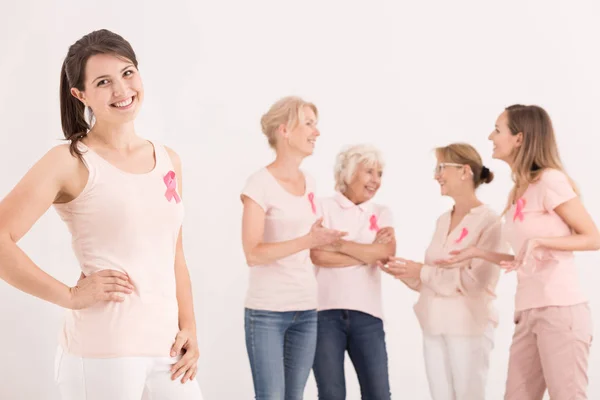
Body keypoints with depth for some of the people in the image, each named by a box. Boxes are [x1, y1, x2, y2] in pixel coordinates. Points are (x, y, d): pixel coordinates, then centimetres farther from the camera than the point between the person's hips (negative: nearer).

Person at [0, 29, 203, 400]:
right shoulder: (71, 161, -6)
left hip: (167, 345, 5)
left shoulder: (169, 161, 12)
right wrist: (71, 295, -13)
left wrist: (189, 327, 6)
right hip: (102, 351, -5)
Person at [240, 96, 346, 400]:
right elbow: (253, 253, -17)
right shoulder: (260, 184, -11)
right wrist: (308, 240, -25)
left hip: (306, 309, 7)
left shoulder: (309, 182, 10)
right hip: (267, 311, -6)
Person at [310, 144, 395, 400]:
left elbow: (387, 251, -6)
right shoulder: (323, 208, 3)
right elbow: (319, 255, -11)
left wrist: (340, 245, -8)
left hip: (367, 314, 3)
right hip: (325, 312, -3)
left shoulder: (382, 213, 12)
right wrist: (369, 252, -6)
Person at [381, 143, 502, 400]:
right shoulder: (443, 221, 14)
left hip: (469, 328, -7)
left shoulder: (489, 222, -9)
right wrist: (404, 272, -3)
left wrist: (422, 272, -16)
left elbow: (477, 281, -19)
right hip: (434, 327, 7)